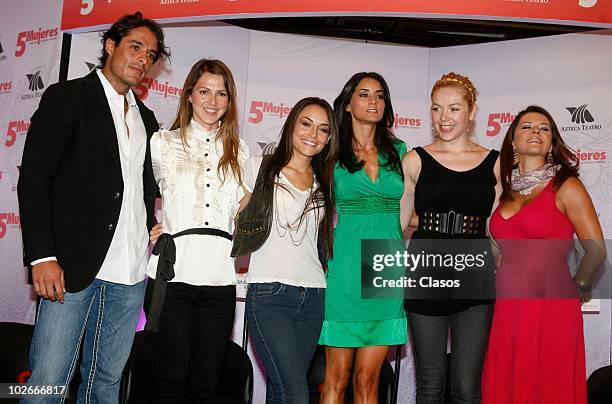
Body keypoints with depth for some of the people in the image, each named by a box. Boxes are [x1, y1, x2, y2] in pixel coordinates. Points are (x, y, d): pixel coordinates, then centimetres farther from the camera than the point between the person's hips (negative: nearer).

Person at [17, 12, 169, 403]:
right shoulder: (67, 97, 0)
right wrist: (42, 256, -14)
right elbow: (34, 178, -7)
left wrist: (152, 230, 8)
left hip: (131, 273, 6)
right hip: (74, 266, -5)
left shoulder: (146, 118, 19)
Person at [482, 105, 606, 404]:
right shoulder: (505, 190, 12)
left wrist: (575, 288, 6)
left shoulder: (566, 187, -3)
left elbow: (596, 250, -2)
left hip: (550, 309, -5)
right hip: (506, 309, 5)